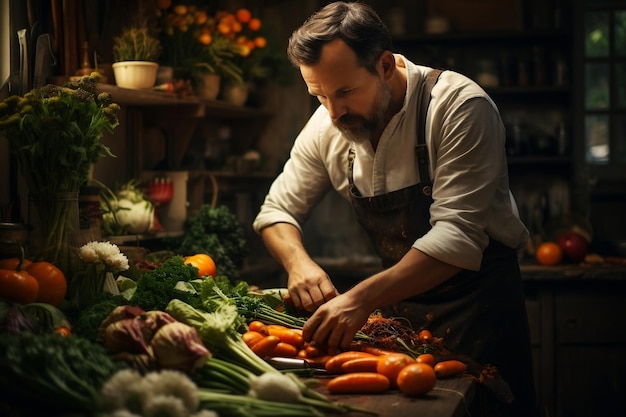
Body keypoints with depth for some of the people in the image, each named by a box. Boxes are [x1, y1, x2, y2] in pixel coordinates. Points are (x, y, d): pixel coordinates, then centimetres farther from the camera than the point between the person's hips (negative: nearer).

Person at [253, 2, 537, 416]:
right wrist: (299, 262, -18)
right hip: (400, 295, 5)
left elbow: (458, 234, -31)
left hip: (478, 294, -4)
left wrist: (363, 298, -40)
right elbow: (278, 210, 4)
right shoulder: (326, 126, -6)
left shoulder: (461, 106, -24)